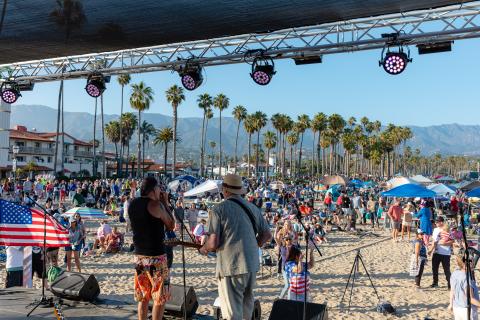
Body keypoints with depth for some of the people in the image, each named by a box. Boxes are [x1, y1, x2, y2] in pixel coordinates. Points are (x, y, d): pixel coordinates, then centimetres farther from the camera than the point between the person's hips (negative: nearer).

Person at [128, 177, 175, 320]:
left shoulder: (132, 204, 5)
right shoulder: (155, 205, -15)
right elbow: (171, 225, -4)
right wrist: (165, 203, 2)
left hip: (139, 256, 7)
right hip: (156, 256, -7)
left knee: (143, 296, 17)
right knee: (160, 297, 4)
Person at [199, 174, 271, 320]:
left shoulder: (219, 209, -10)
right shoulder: (253, 208, 7)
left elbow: (213, 243, -16)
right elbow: (267, 235, 14)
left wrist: (203, 249, 5)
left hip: (231, 266, -6)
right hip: (252, 264, 6)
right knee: (247, 305, 25)